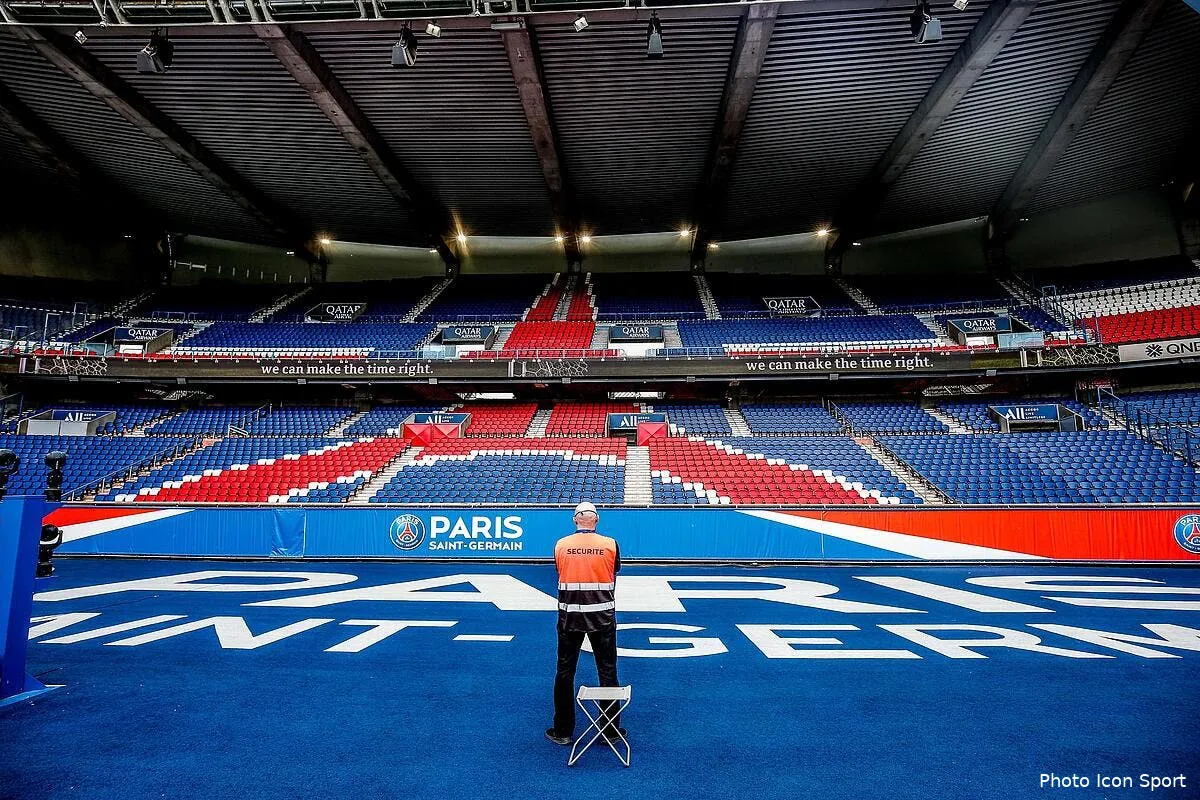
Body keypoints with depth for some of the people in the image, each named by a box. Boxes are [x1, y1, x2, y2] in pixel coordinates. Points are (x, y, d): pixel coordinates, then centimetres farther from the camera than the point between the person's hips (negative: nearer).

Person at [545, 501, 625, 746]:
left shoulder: (561, 545, -4)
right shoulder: (610, 544, -6)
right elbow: (613, 580, 5)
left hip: (569, 616, 1)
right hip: (602, 615, 0)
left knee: (565, 672, 13)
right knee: (607, 671, 12)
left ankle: (563, 731, 22)